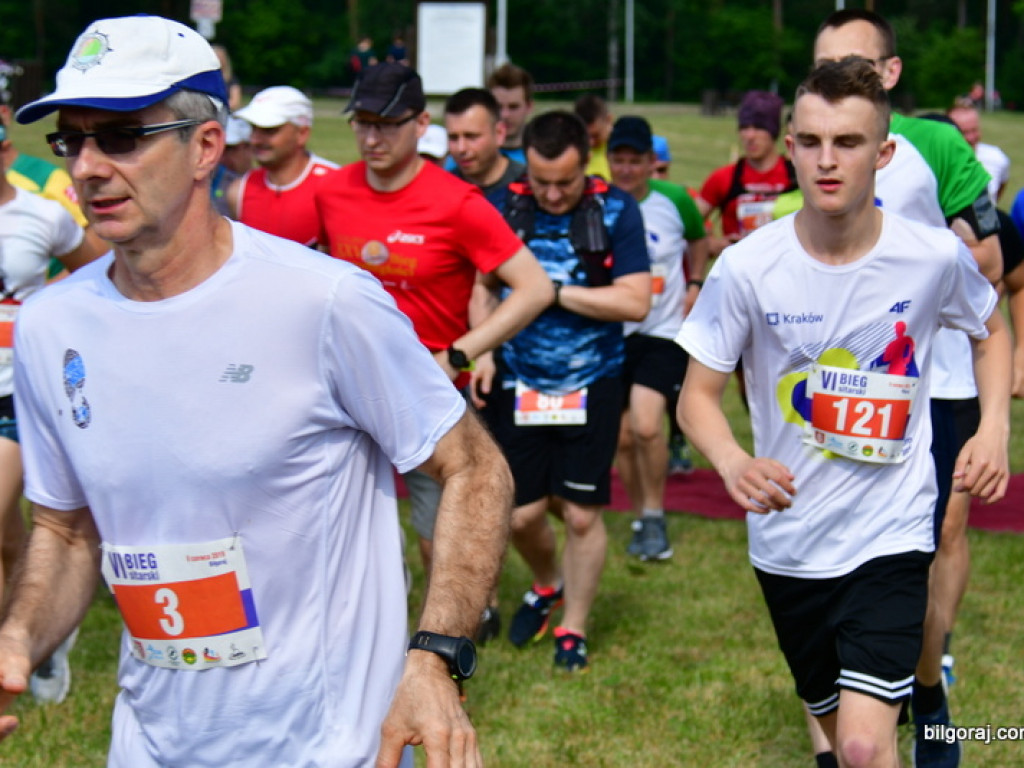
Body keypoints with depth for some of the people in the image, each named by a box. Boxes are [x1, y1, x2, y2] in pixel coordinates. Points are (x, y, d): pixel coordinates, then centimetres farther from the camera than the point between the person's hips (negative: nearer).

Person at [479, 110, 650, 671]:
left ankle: (572, 627, 20)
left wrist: (556, 292, -15)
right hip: (518, 386, 2)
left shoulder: (615, 211, -6)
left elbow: (636, 302, -13)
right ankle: (547, 585, 38)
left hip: (590, 386, -2)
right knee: (521, 515, 6)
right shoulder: (505, 207, -1)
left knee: (582, 514, 2)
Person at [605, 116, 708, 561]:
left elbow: (699, 239, 16)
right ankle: (641, 518, 29)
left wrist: (695, 285, 4)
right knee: (622, 437, 8)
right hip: (611, 335, 2)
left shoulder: (674, 200, -5)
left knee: (646, 426, -21)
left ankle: (655, 516, -2)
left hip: (664, 332, -2)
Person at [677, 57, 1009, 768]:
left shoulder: (936, 256, -11)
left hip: (892, 534, -2)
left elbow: (991, 330, 12)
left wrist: (994, 427, -4)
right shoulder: (747, 268, -13)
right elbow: (698, 395, -5)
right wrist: (733, 462, -26)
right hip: (787, 541, 2)